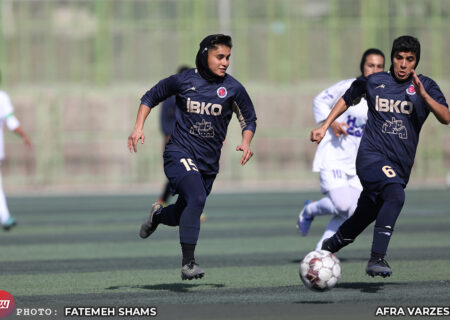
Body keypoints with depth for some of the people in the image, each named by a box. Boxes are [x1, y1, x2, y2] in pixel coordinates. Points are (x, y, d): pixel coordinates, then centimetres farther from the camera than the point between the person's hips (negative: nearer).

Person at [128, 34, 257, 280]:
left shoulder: (233, 88, -2)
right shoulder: (183, 81, -6)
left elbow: (249, 119, 12)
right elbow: (150, 97, 10)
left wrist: (246, 142, -7)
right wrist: (139, 127, -2)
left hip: (208, 163, 4)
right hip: (180, 153, -4)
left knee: (184, 216, 12)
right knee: (196, 197, -29)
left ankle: (159, 215, 49)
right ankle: (188, 262, -26)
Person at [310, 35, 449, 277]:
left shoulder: (426, 86, 5)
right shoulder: (373, 82, 5)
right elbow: (347, 100, 23)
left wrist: (423, 95, -22)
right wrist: (324, 127, 16)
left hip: (399, 166, 3)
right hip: (372, 155, -3)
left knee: (363, 217, 9)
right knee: (396, 195, -32)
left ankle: (330, 245, 38)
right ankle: (376, 259, -34)